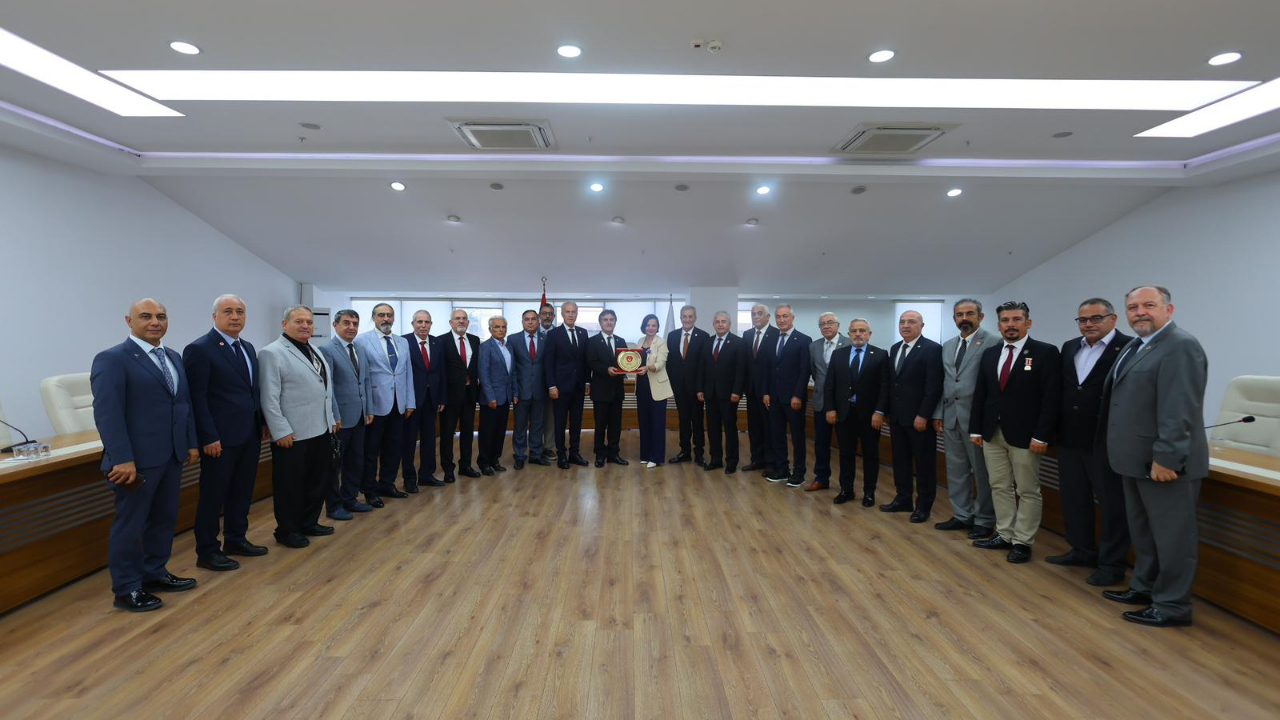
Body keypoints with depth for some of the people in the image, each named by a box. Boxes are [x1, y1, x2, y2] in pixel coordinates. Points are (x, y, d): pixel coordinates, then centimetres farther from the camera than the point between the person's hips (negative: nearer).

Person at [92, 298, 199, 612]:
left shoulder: (174, 358, 13)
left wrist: (192, 443, 10)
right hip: (137, 459, -7)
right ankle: (126, 589, 17)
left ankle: (154, 573, 31)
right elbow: (107, 413, -17)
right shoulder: (112, 359, -10)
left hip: (172, 456, 7)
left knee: (164, 518, 16)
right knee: (130, 524, 5)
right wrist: (122, 459, -22)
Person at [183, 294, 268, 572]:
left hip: (250, 434, 8)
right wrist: (209, 437, -18)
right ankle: (207, 552, 16)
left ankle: (236, 539, 31)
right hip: (221, 437, -7)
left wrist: (261, 423, 11)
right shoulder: (199, 349, -11)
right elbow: (197, 398, -15)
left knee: (242, 491, 16)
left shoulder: (248, 347, 13)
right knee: (213, 495, 4)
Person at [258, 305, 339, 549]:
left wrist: (332, 418, 15)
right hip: (292, 434, -8)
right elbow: (269, 398, -16)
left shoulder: (315, 350, 14)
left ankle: (309, 523, 31)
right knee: (290, 485, 6)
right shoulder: (272, 353, -12)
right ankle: (287, 530, 20)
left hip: (321, 430, 8)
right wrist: (281, 431, -18)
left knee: (317, 481, 17)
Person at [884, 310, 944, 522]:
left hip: (919, 417, -7)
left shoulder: (932, 349, -11)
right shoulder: (895, 348, 11)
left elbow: (934, 386, -16)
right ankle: (903, 499, 25)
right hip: (897, 416, 7)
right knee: (900, 460, 13)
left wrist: (923, 415, -19)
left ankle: (923, 505, 15)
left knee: (924, 463, 5)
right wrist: (888, 410, 10)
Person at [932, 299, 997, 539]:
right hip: (950, 416, 7)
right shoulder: (947, 346, 14)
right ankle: (962, 515, 24)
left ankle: (984, 521, 16)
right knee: (956, 469, 13)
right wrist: (938, 413, 11)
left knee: (982, 471, 4)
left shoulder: (993, 343, -8)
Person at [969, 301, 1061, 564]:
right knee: (1000, 487, 13)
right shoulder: (989, 353, 10)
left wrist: (1041, 435, -16)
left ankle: (1022, 542, 14)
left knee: (1027, 491, 5)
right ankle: (1004, 535, 24)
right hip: (992, 433, 5)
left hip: (1025, 435, -5)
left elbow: (1051, 398, -11)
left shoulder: (1045, 352, -6)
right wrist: (976, 429, 7)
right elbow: (980, 394, 11)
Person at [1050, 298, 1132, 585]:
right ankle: (1082, 550, 32)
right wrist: (1056, 428, 9)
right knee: (1073, 498, 16)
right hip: (1070, 439, 7)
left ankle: (1113, 564, 18)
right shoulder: (1069, 347, 10)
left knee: (1112, 504, 6)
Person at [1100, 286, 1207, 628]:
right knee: (1142, 531, 20)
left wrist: (1166, 457, -25)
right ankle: (1144, 587, 34)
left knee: (1171, 535, 2)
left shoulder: (1180, 346, -16)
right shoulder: (1135, 346, 14)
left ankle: (1172, 606, 13)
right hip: (1138, 460, 10)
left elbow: (1179, 409, -23)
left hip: (1164, 462, -10)